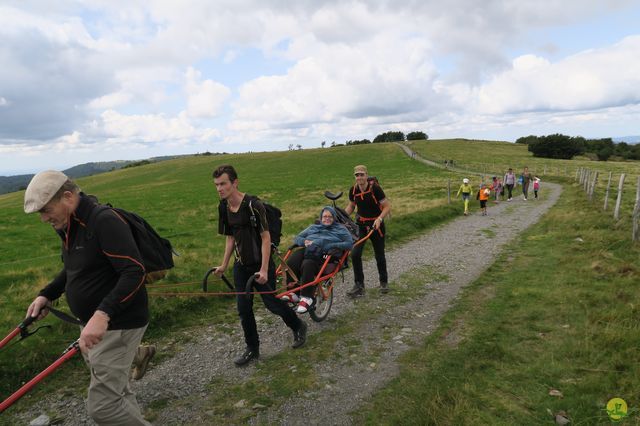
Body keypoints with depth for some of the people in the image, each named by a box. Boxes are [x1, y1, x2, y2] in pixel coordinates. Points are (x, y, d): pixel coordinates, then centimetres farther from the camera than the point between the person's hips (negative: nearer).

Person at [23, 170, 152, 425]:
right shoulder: (68, 226, 8)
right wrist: (46, 295, 11)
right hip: (94, 323, 9)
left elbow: (135, 272, -29)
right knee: (115, 392, 20)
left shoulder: (105, 222, -22)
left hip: (117, 325, -9)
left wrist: (103, 314, -37)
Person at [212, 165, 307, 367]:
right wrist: (224, 265, 12)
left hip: (260, 264, -6)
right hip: (241, 265, 6)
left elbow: (265, 237, -19)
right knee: (243, 308, 7)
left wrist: (264, 269, -21)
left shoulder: (253, 205, -20)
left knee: (271, 302, 5)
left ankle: (298, 327, 32)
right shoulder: (223, 207, 2)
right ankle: (252, 349, 26)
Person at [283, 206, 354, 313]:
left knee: (307, 265, -38)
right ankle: (292, 292, -25)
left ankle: (306, 298, -32)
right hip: (306, 250, 4)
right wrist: (305, 241, 3)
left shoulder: (340, 228, 24)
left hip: (321, 254, -4)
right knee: (290, 263, -31)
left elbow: (349, 243, 7)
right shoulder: (313, 227, 35)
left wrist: (332, 246, -7)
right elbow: (297, 238, 27)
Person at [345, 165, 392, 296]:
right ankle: (359, 285, 4)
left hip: (375, 224, -3)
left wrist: (379, 218, -32)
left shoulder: (375, 188, -19)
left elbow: (387, 206, -17)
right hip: (360, 224, 3)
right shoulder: (353, 190, -5)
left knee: (379, 256, 8)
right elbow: (351, 206, 11)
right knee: (355, 254, -9)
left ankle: (384, 282, 32)